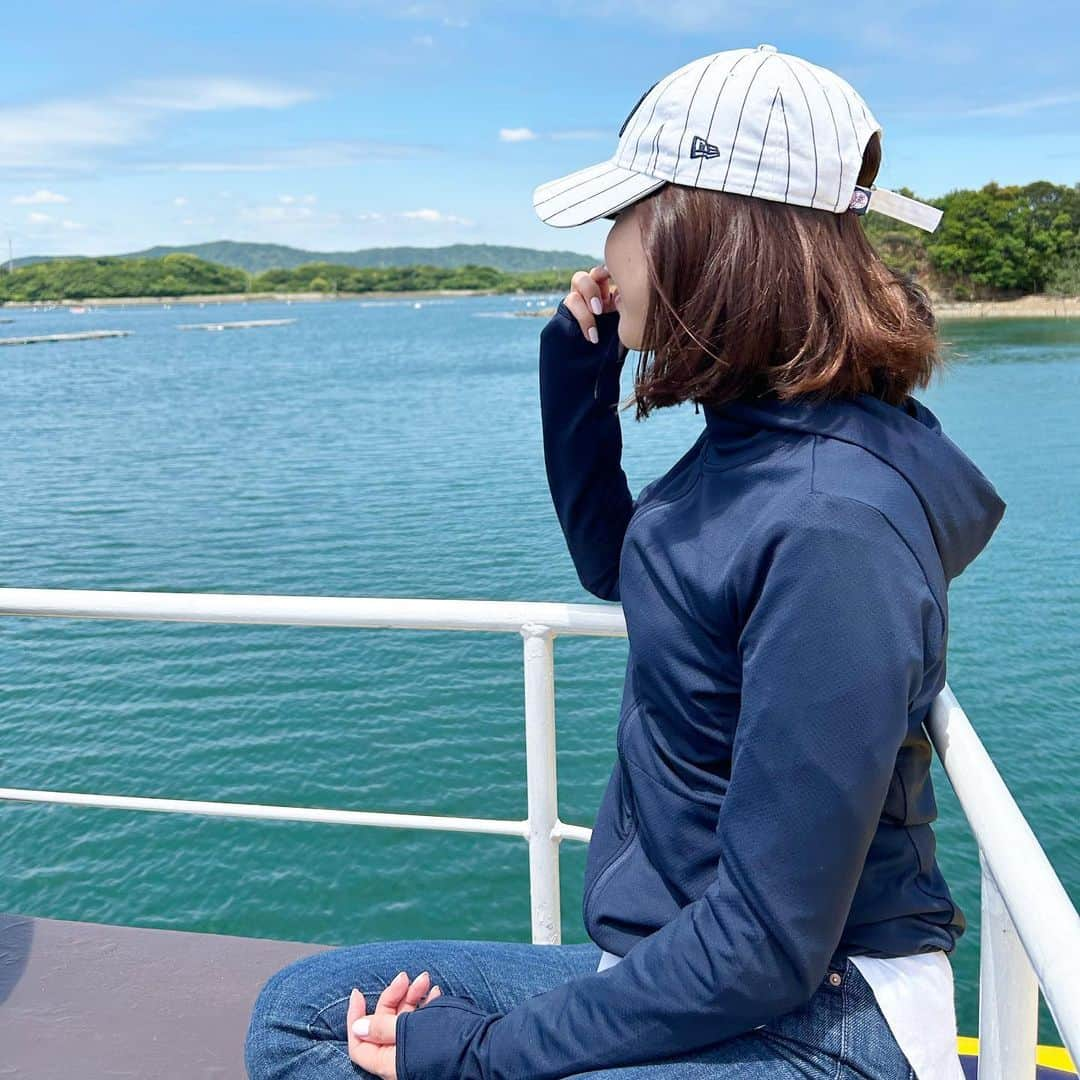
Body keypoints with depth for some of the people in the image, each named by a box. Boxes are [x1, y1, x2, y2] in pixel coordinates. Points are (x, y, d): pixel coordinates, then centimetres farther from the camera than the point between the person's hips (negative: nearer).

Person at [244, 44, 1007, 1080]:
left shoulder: (831, 526, -27)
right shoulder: (756, 443, 1)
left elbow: (767, 945, -25)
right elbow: (613, 562, 22)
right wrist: (577, 370, 8)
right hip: (673, 969, 8)